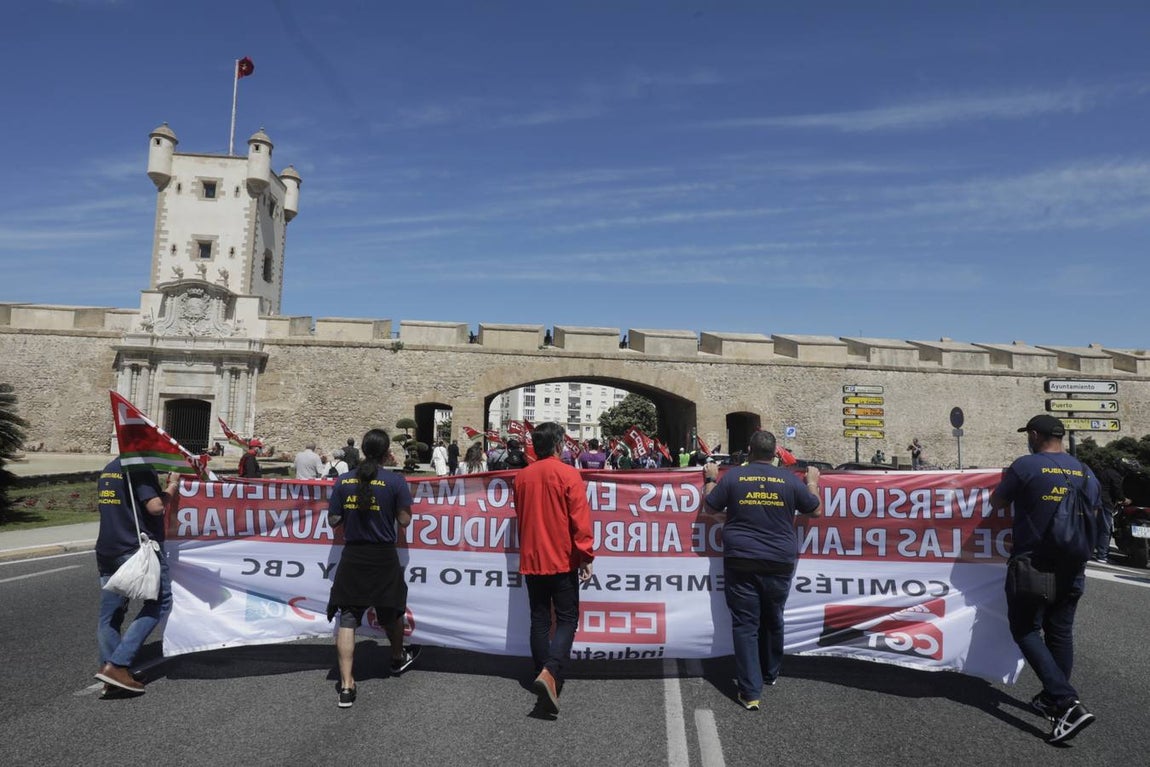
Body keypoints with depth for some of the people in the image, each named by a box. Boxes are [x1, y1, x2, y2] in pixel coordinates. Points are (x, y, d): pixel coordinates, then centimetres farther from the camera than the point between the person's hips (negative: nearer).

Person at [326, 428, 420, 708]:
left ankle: (346, 685, 3)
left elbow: (333, 520, 1)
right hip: (384, 559, -1)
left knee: (347, 619, 6)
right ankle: (398, 658, 43)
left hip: (352, 558, 1)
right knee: (391, 612, 21)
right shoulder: (395, 481, -11)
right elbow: (404, 520, -8)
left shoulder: (343, 481, -3)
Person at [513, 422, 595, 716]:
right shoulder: (568, 474, -12)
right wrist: (586, 555, -8)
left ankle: (544, 674, 18)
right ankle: (550, 673, -16)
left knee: (539, 619, 13)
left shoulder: (522, 477, 4)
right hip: (562, 560, -5)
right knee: (567, 619, 2)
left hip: (531, 560, 5)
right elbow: (580, 519, -14)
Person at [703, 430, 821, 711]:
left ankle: (750, 692, 1)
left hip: (741, 562, -2)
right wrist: (813, 482, 27)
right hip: (779, 562, 2)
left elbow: (710, 508, 6)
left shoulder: (733, 476, -5)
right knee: (773, 620, 21)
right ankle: (770, 673, 40)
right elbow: (815, 510, 11)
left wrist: (710, 479, 20)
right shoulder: (789, 479, -2)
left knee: (745, 624, 3)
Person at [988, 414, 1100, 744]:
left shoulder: (1026, 466, -13)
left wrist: (1007, 480, 16)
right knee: (1060, 632, 14)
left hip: (1033, 566, -6)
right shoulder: (1085, 472, 6)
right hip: (1072, 568, 6)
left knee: (1026, 630, 1)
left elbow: (996, 503, -2)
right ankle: (1054, 700, 23)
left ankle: (1068, 703, -10)